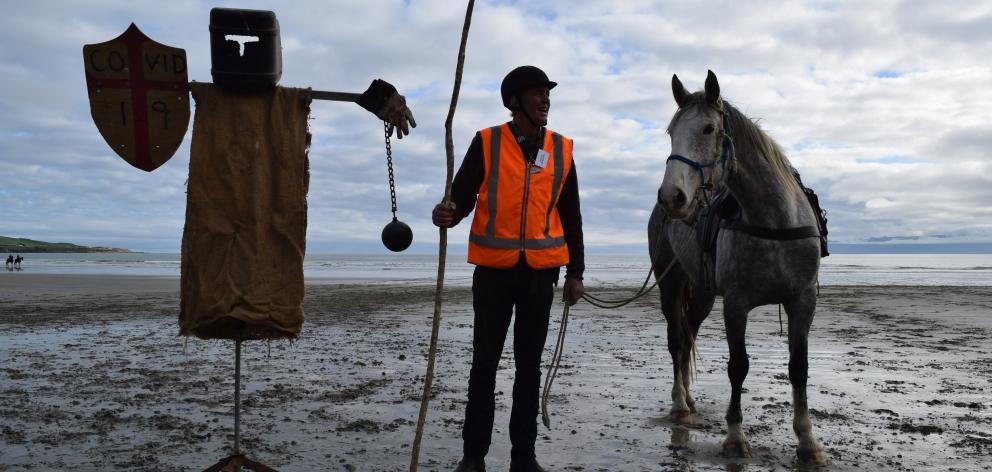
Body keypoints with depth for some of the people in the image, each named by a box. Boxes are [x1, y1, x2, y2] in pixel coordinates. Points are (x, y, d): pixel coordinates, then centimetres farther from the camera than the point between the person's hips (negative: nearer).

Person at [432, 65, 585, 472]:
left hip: (541, 271, 3)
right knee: (484, 363, 5)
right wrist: (448, 215, -26)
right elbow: (462, 196, -2)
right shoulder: (486, 143, -2)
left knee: (529, 365, 10)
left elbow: (570, 216, 10)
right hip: (494, 270, -2)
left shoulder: (561, 150, 6)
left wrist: (575, 271, 8)